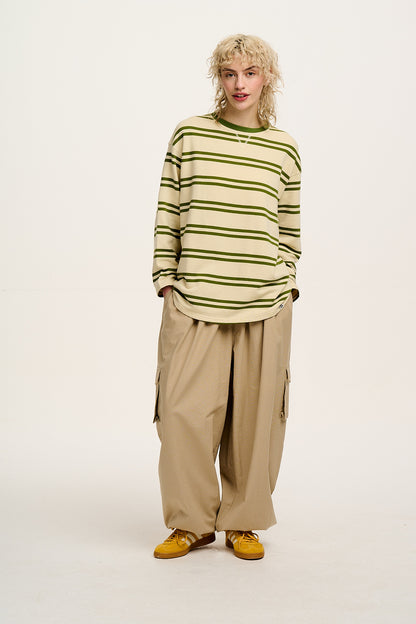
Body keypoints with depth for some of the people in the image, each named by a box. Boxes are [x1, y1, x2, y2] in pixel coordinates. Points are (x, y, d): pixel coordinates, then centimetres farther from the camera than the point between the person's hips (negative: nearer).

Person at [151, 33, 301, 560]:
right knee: (185, 410, -3)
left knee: (255, 414, 5)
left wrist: (288, 288, 10)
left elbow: (290, 227, 14)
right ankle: (191, 522, 16)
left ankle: (244, 522, 22)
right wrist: (166, 277, 3)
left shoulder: (284, 149, 9)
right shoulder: (188, 135, 6)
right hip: (194, 300, -1)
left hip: (264, 304, 1)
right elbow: (167, 211, 8)